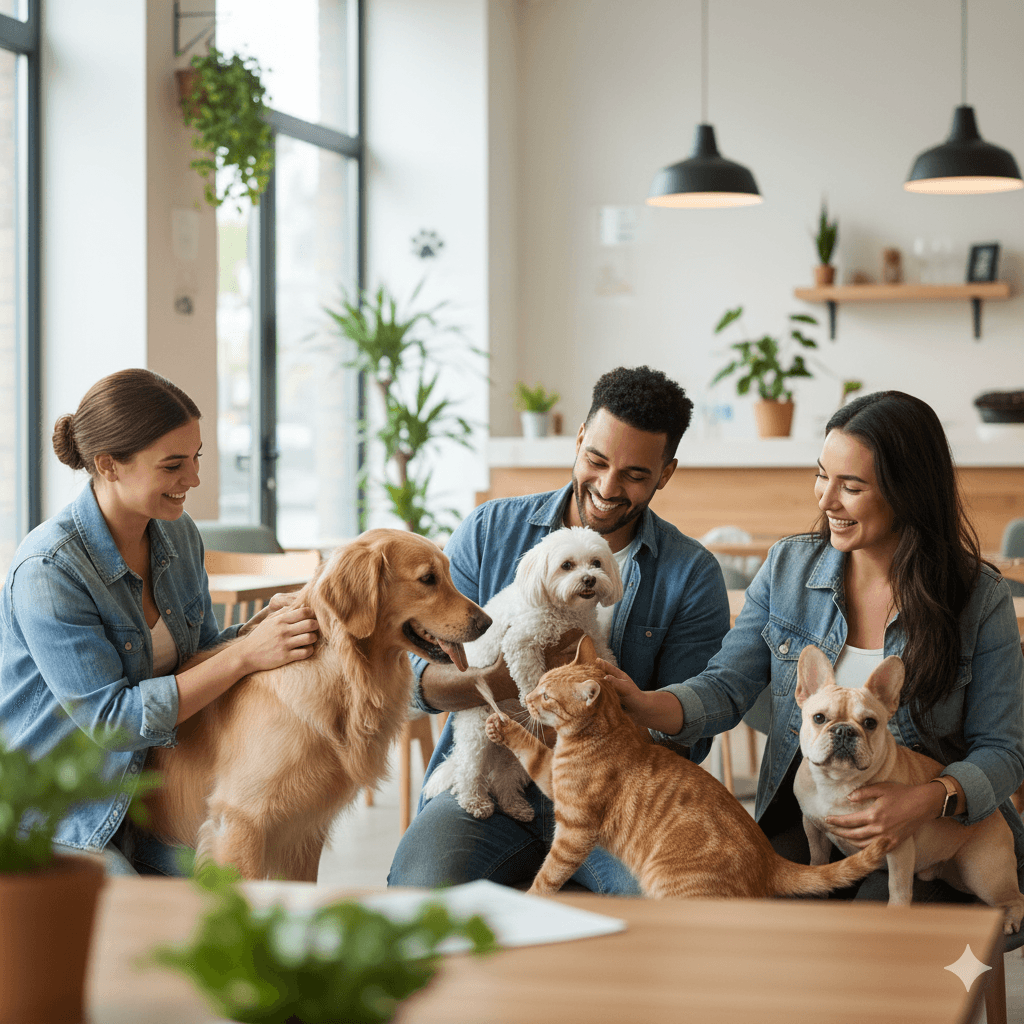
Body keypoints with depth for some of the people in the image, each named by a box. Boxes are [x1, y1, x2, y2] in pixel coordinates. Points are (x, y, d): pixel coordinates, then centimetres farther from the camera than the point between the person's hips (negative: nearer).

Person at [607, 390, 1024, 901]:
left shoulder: (981, 600, -5)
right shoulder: (789, 566, 4)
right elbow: (727, 687, 2)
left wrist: (929, 801, -22)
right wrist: (644, 705, -20)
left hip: (930, 839, -2)